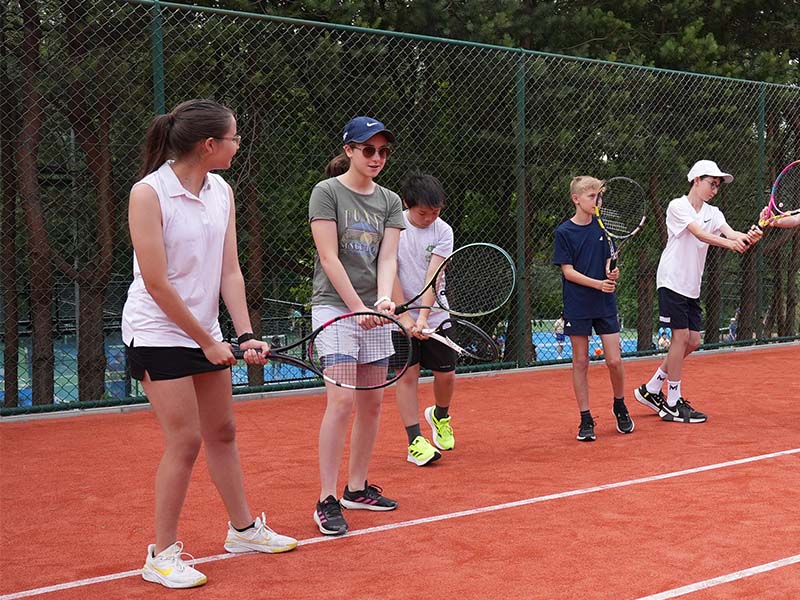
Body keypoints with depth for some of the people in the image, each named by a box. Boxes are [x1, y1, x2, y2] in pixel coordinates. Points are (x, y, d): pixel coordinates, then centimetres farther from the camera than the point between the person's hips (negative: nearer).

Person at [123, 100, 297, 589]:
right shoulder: (149, 193, -18)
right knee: (185, 440, -8)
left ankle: (244, 529, 31)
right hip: (158, 333, -7)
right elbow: (157, 283, -19)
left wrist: (245, 335, -10)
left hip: (205, 333, 7)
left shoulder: (222, 192, 2)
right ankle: (162, 555, 7)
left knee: (222, 431, 15)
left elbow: (229, 271, 1)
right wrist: (207, 342, -15)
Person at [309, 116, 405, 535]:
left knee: (372, 403, 7)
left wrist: (383, 300, -17)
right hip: (334, 306, -6)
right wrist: (358, 307, -15)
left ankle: (356, 488, 21)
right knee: (343, 400, -16)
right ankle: (327, 500, -10)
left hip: (373, 312, 6)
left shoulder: (390, 201, 12)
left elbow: (387, 258, 2)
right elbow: (329, 258, -10)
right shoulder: (327, 192, -4)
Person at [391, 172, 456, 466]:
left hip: (434, 315, 2)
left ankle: (440, 416, 35)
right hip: (400, 315, -2)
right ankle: (415, 442, -1)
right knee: (407, 375, -5)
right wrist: (405, 316, -17)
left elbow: (433, 277, -12)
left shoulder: (443, 231, -4)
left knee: (446, 374, 4)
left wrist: (423, 317, -23)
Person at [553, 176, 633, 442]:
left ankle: (620, 407, 24)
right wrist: (597, 283, -20)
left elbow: (609, 258, 10)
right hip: (577, 306, -2)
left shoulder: (603, 226, 4)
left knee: (614, 360, 0)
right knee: (580, 362, 3)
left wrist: (611, 272, -13)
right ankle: (585, 419, 12)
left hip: (605, 303, 3)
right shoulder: (564, 232, -6)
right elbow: (568, 271, -9)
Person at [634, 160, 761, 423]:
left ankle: (651, 390, 20)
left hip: (692, 287, 8)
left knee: (692, 342, 7)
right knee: (681, 337, -9)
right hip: (672, 281, -8)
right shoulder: (678, 206, -9)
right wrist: (729, 243, -40)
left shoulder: (712, 213, 11)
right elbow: (700, 234, -25)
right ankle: (673, 404, 0)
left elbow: (730, 233, -9)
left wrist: (747, 237, -32)